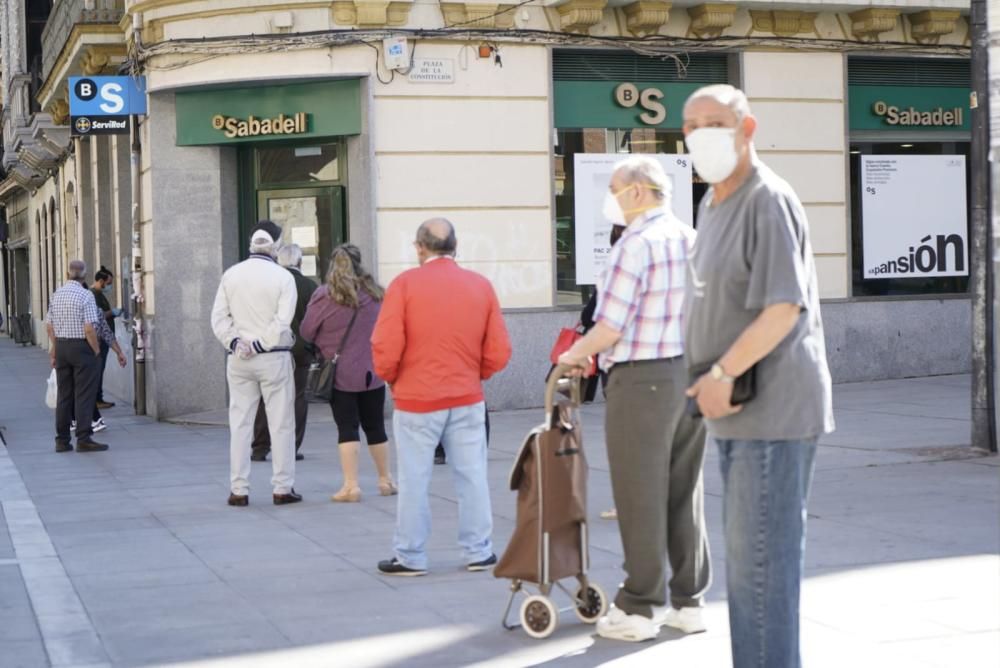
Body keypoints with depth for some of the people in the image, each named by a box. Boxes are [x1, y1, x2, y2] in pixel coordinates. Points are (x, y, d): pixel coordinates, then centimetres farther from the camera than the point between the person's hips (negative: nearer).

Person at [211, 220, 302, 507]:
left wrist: (235, 342, -4)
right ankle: (283, 488, 6)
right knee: (281, 424, 4)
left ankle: (238, 489, 7)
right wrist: (260, 345, -9)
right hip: (274, 358, -3)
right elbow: (282, 322, -14)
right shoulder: (283, 277, -7)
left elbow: (219, 317, 1)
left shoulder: (231, 275, 4)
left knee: (240, 424, 7)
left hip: (239, 360, 3)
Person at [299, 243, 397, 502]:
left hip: (340, 373, -3)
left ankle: (351, 485, -6)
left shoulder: (324, 295, -10)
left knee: (347, 428, 0)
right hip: (372, 372, 3)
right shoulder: (376, 293, 2)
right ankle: (386, 480, 26)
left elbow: (306, 332, -4)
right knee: (375, 426, 15)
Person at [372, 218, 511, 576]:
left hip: (416, 399, -3)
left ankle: (410, 557, 12)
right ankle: (479, 552, 16)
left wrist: (392, 380, 8)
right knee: (472, 477, 10)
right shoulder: (481, 285, 2)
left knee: (414, 480, 5)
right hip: (468, 399, 3)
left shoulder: (404, 284, -8)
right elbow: (498, 353, 1)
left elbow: (386, 349, -11)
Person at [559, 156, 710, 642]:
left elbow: (610, 328, -16)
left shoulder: (636, 244, -14)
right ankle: (688, 601, 21)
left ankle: (641, 608, 7)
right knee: (684, 493, 14)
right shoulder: (695, 241, 9)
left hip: (642, 381, -7)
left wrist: (575, 355, 1)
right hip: (692, 375, 7)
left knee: (641, 497, 1)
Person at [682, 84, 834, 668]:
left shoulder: (768, 201, -14)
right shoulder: (712, 205, 15)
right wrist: (709, 380, 8)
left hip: (774, 408, -10)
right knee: (745, 554, 18)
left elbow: (783, 308, -22)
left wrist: (722, 374, -19)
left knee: (761, 559, -7)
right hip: (735, 409, 10)